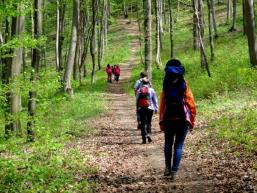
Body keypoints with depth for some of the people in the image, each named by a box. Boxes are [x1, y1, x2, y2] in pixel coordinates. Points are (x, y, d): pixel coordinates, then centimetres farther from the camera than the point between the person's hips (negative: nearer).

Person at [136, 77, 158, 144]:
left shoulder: (139, 90, 2)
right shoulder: (151, 90, -1)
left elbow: (137, 100, 7)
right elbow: (155, 100, 3)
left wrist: (137, 108, 16)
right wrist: (156, 108, 11)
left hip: (141, 108, 1)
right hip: (149, 108, -1)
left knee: (142, 123, 6)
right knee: (148, 122, 10)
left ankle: (144, 138, 3)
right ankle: (148, 134, -14)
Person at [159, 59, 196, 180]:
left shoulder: (166, 88, -4)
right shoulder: (185, 87, -5)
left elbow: (162, 106, -5)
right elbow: (192, 106, -4)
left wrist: (161, 122, 1)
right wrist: (192, 122, 4)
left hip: (168, 120, 1)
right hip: (182, 120, -1)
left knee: (168, 144, 19)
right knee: (178, 145, 3)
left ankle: (168, 168, 17)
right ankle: (174, 171, -4)